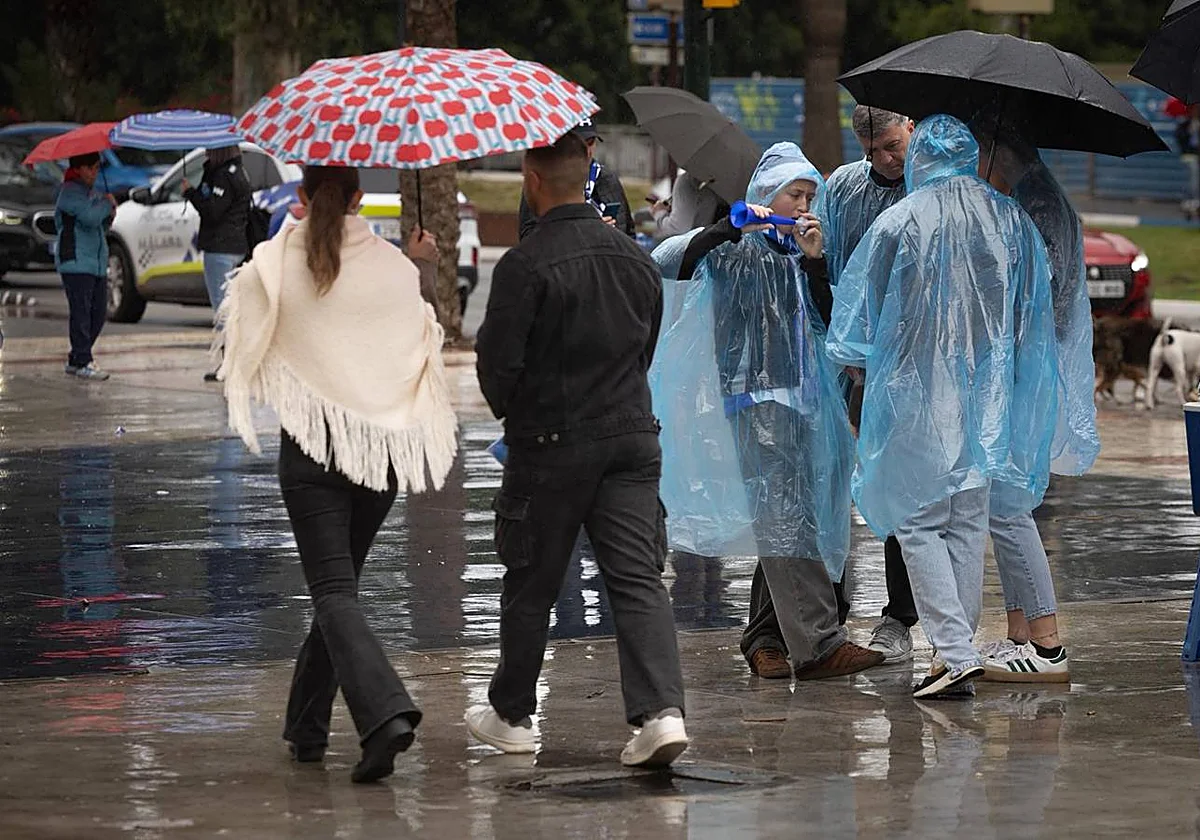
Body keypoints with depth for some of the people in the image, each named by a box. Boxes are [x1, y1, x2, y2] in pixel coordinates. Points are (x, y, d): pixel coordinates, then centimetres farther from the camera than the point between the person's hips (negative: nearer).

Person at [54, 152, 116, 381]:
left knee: (98, 312, 7)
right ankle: (83, 363, -8)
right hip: (76, 261, -9)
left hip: (97, 263, 9)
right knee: (81, 312, -9)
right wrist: (107, 203, -6)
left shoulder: (93, 193, 20)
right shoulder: (70, 192, -8)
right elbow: (89, 217, -23)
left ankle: (75, 360, 15)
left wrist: (109, 215, 3)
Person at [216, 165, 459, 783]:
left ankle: (385, 712, -30)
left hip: (312, 439, -3)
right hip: (386, 440, 4)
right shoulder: (396, 266, 1)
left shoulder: (272, 264, -6)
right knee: (340, 583, 17)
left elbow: (245, 344, 4)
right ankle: (307, 726, 24)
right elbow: (422, 343, 9)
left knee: (334, 590, -8)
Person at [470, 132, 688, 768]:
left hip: (550, 446, -4)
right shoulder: (635, 259, 7)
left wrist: (508, 409, 8)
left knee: (530, 586, 10)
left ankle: (510, 715, 23)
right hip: (631, 435, 5)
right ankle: (662, 711, -16)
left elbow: (499, 365, -13)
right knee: (638, 579, -1)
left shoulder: (524, 266, -14)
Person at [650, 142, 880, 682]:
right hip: (753, 394, -8)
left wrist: (814, 261, -1)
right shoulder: (737, 249, 0)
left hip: (800, 395, 8)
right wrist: (731, 227, -20)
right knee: (784, 516, -15)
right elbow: (667, 261, -16)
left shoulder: (795, 254, 21)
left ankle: (765, 640, 14)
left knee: (784, 520, 7)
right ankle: (818, 643, -23)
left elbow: (824, 324, 10)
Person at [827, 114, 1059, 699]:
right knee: (969, 522, 12)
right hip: (988, 398, 4)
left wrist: (859, 364, 17)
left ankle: (956, 650, -13)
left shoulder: (899, 223, -8)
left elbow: (855, 316, -1)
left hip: (918, 392, -4)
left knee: (919, 522, -1)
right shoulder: (1013, 222, 5)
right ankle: (958, 647, 14)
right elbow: (1037, 316, 11)